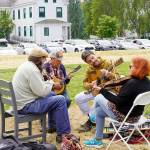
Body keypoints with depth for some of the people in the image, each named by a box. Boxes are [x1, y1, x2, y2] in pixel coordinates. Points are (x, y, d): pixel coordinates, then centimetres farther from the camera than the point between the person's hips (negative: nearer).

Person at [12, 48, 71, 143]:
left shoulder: (26, 65, 11)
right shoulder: (32, 69, -21)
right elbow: (41, 92, -23)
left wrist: (50, 84, 8)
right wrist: (51, 83, -4)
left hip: (22, 101, 11)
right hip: (26, 105, -11)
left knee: (52, 95, 26)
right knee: (60, 100, -12)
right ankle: (63, 134, -6)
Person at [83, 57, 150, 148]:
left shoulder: (132, 83, -31)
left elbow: (117, 101, -27)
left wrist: (101, 90, -22)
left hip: (124, 115, -8)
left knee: (98, 98, 11)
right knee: (99, 111, 23)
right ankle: (98, 140, 29)